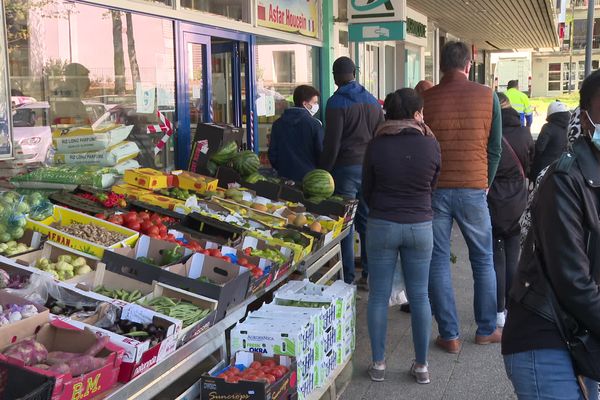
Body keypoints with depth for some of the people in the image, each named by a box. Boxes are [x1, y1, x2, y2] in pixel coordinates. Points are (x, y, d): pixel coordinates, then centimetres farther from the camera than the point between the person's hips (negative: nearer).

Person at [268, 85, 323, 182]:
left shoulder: (278, 124, 5)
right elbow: (321, 152, -7)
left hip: (284, 177, 4)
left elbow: (272, 153, 6)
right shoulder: (314, 124, -8)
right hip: (309, 178, -4)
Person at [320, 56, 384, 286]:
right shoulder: (372, 101, 11)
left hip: (345, 168, -6)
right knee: (367, 222, 11)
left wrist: (324, 172, -6)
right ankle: (368, 275, 16)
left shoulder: (336, 103, -8)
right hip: (369, 168, 6)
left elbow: (331, 144, -13)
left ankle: (347, 278, 4)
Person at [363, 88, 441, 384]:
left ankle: (378, 364, 16)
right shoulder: (430, 144, -6)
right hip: (420, 226, 1)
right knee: (419, 296, 10)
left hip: (381, 225, 0)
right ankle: (421, 365, 18)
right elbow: (433, 185, 8)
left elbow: (366, 191, 3)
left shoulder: (376, 145, -6)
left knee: (378, 296, 9)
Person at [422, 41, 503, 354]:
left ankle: (449, 336, 11)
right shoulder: (487, 96, -3)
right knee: (483, 260, 15)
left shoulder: (425, 99, -3)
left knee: (438, 262, 8)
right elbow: (495, 148, 2)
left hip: (434, 190, 0)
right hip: (473, 189, 0)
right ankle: (486, 330, 24)